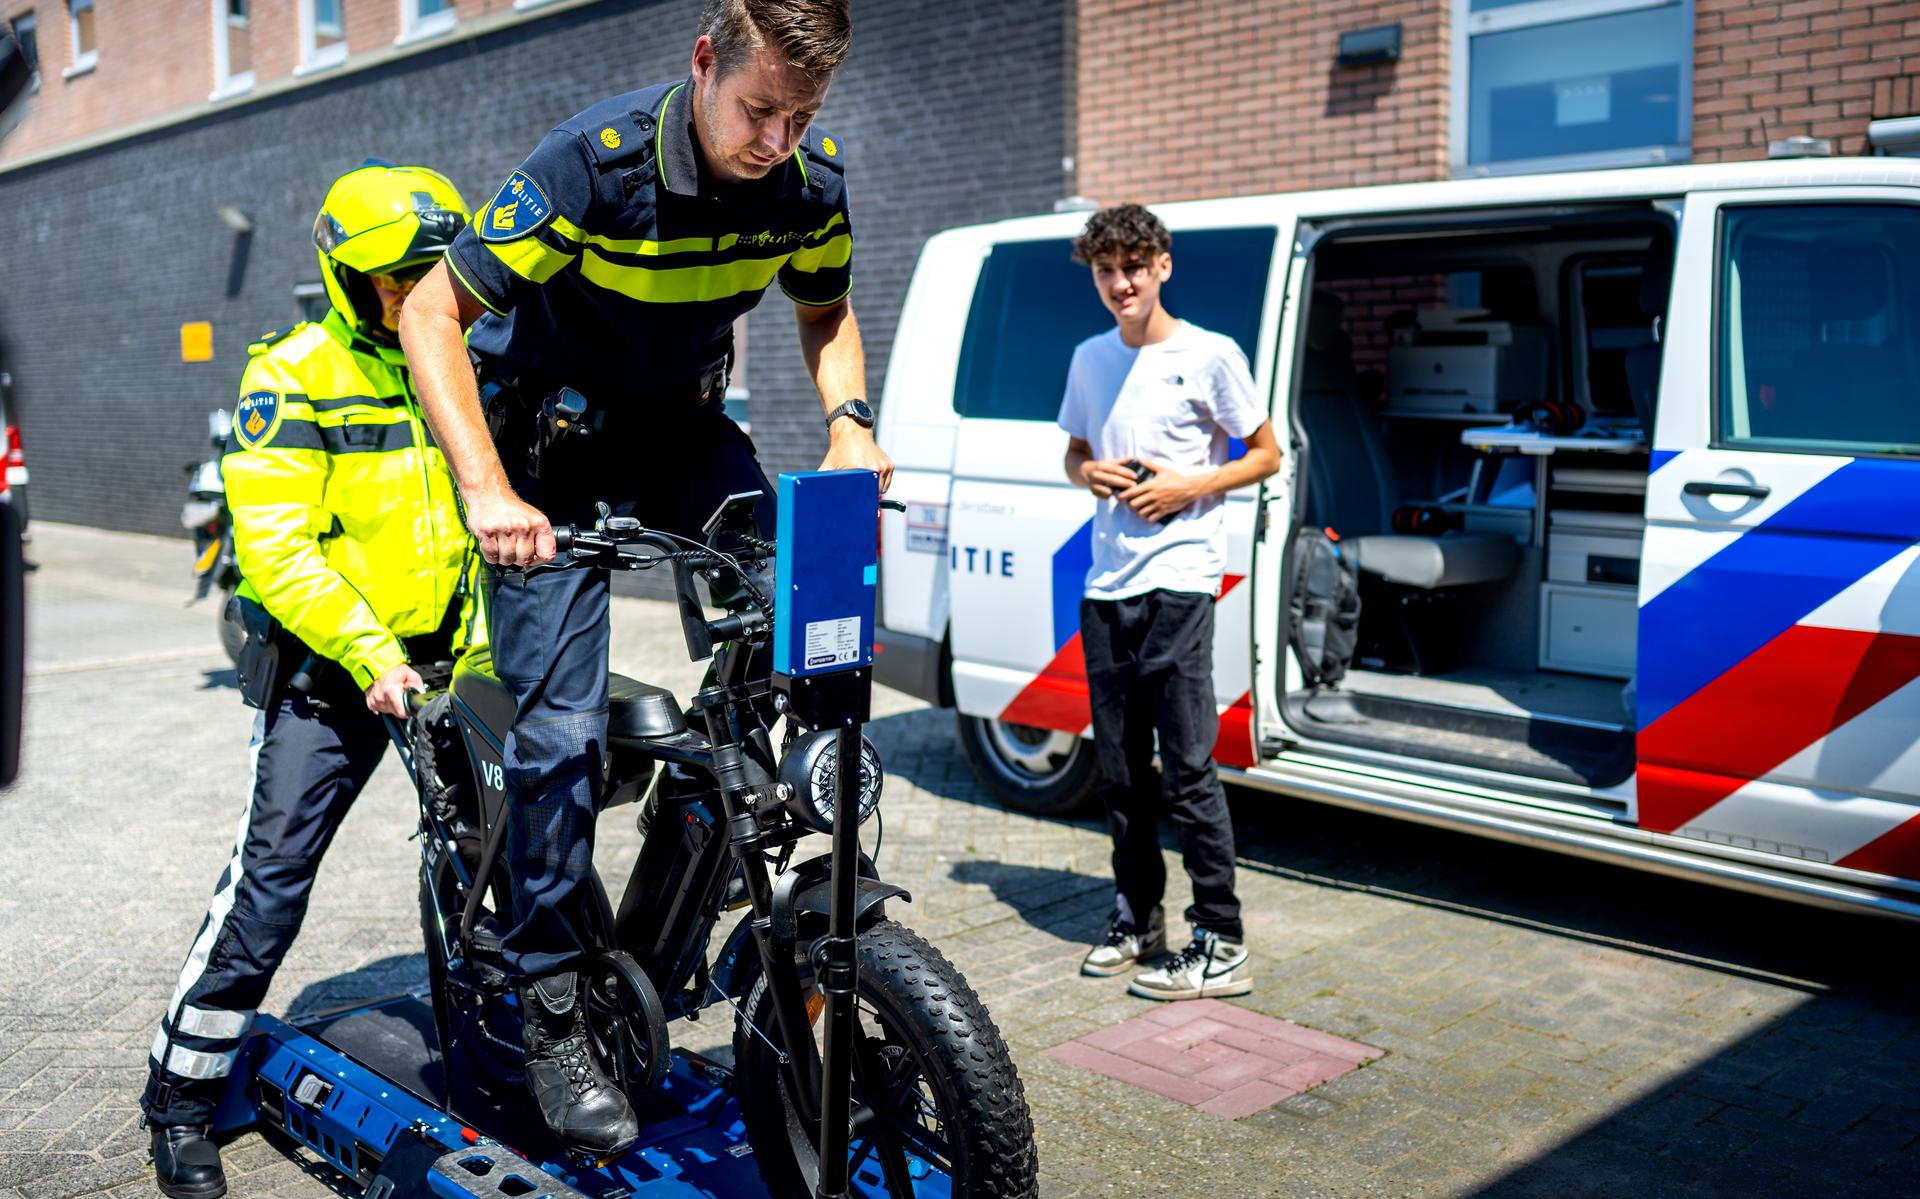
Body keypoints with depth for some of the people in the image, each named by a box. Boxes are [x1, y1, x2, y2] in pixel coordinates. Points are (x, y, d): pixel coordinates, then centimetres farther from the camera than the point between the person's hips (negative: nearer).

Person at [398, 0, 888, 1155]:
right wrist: (488, 491, -36)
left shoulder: (812, 179, -14)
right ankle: (555, 1019, 3)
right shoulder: (594, 162, -28)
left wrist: (850, 420, -13)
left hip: (678, 425, 5)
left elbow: (826, 311, 7)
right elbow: (432, 315, -24)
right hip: (550, 438, -4)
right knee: (563, 722, -9)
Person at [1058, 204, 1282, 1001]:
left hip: (1178, 582, -6)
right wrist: (1089, 474, 0)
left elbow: (1266, 455, 3)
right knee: (1119, 767, 12)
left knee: (1188, 767, -8)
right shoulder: (1090, 360, 12)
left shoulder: (1210, 355, -3)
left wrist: (1188, 487, -12)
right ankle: (1136, 913, 26)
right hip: (1106, 586, 6)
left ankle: (1220, 945, -1)